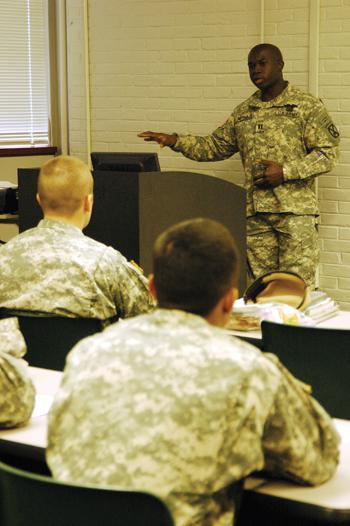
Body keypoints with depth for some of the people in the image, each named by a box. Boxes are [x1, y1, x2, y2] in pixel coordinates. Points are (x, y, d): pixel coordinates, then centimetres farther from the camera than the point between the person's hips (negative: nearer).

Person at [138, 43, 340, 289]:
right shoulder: (244, 112, 16)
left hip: (296, 210, -5)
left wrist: (285, 172, -15)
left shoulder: (308, 106, 0)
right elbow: (214, 146, 21)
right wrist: (175, 140, 7)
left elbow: (327, 154, -5)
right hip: (256, 213, 5)